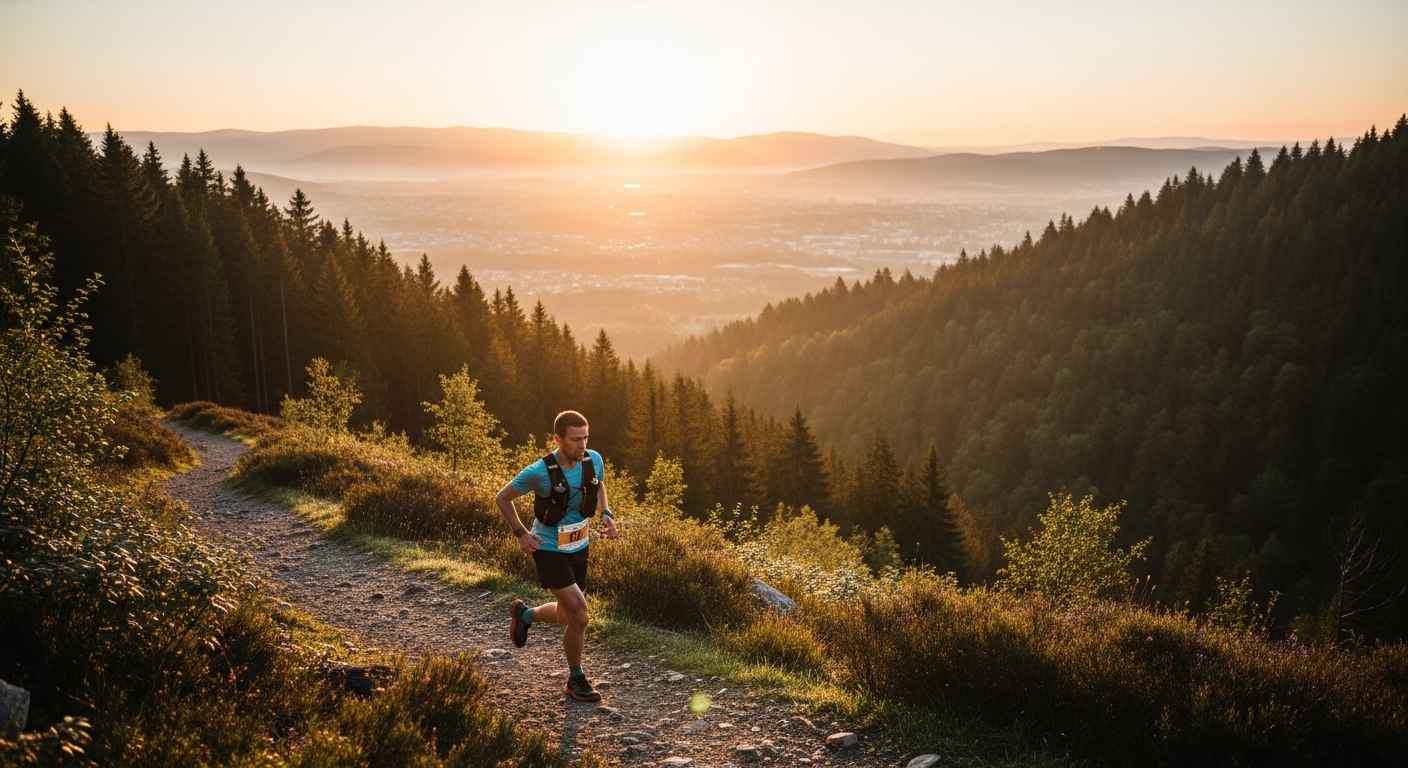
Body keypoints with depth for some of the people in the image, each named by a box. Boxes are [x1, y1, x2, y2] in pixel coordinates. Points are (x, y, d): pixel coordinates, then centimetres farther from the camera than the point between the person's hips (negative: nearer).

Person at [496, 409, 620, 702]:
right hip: (549, 550, -6)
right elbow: (502, 498, -9)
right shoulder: (540, 471, -25)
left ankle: (524, 614, 47)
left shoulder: (593, 460, -11)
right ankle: (576, 680, 7)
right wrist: (520, 534, -14)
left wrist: (607, 516, -2)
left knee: (567, 617, 17)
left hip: (578, 548, 6)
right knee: (580, 616, -14)